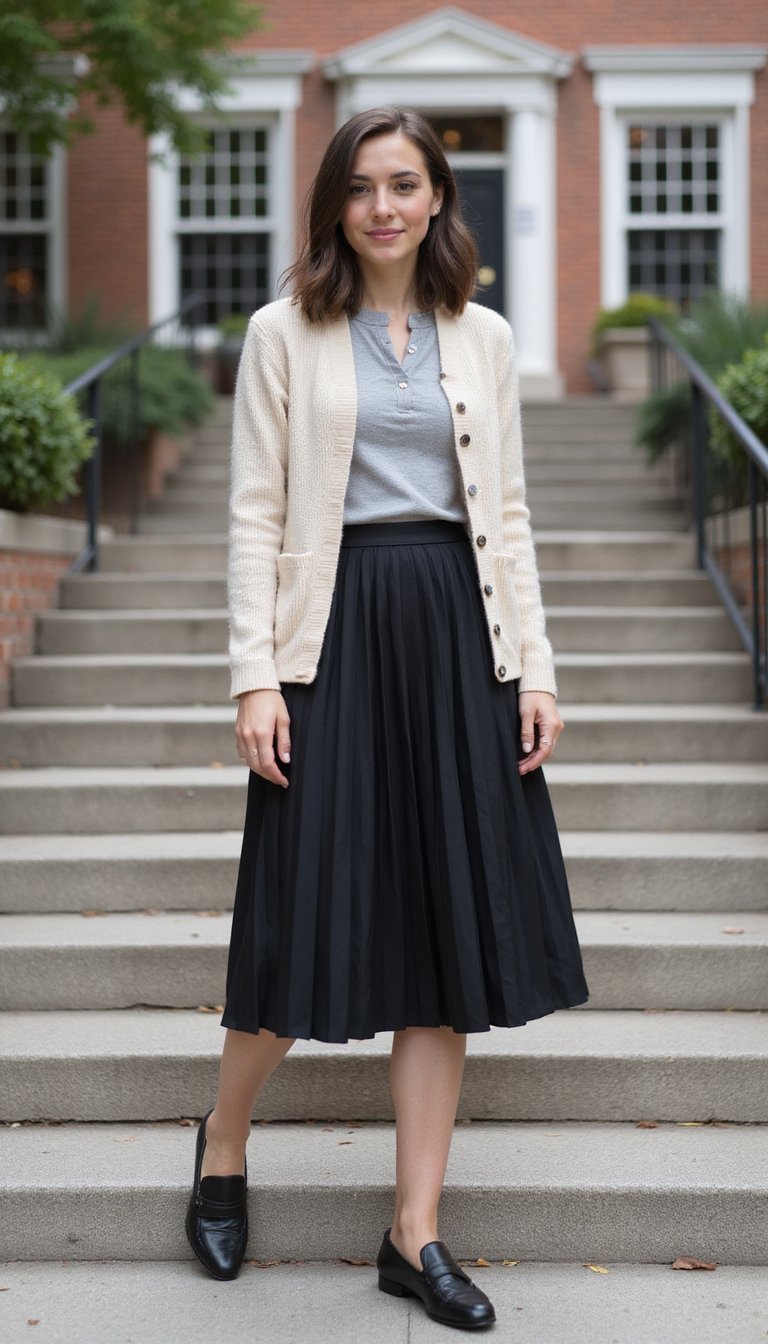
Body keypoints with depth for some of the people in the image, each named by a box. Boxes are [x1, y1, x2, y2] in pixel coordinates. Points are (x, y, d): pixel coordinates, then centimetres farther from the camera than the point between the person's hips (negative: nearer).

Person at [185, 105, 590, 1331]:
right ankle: (224, 1139, 30)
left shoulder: (484, 339, 11)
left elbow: (508, 514, 11)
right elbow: (255, 516, -1)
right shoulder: (284, 335, 3)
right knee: (311, 919, -1)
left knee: (450, 927, 3)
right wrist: (255, 677, -10)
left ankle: (416, 1233, 13)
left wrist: (534, 667, 3)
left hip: (458, 635, 3)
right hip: (337, 636, -3)